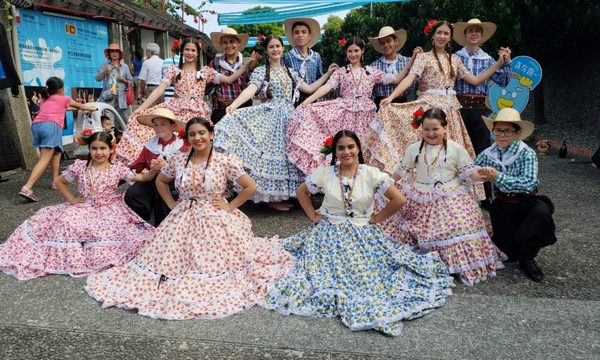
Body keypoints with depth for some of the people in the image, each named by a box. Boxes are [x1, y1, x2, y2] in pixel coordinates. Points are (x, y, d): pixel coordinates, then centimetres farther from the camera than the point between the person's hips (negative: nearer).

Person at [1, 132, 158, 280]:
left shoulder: (117, 168, -4)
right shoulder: (79, 166, 1)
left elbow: (140, 178, -7)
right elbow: (59, 182, 13)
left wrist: (154, 170, -26)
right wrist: (71, 199, 4)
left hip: (108, 208, -2)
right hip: (83, 207, 2)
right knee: (67, 224, -19)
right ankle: (71, 254, 0)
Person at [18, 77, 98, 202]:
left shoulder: (44, 100, 30)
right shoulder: (64, 99, 18)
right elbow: (81, 106, 36)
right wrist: (93, 108, 54)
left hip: (36, 125, 6)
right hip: (51, 126, -6)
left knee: (56, 152, 25)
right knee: (44, 160, -13)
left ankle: (55, 181, 21)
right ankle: (27, 188, -27)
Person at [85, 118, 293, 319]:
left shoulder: (225, 161, -9)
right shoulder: (178, 160, 2)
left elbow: (250, 187, -6)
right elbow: (160, 181, 19)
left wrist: (230, 207, -7)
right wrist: (172, 204, 9)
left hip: (214, 221, -3)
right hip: (183, 220, 4)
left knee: (212, 264, -3)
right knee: (173, 261, 2)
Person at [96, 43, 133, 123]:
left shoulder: (125, 66, 14)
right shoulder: (104, 65, 10)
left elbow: (130, 82, 16)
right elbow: (98, 78, -2)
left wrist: (123, 80, -4)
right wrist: (105, 71, -18)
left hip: (121, 99, 1)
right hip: (108, 98, -1)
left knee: (125, 121, -2)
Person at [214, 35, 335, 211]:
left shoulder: (290, 72, 17)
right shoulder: (260, 71, 2)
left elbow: (309, 88, 20)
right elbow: (251, 89, -16)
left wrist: (327, 74, 20)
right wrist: (234, 104, -34)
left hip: (289, 117, 5)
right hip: (270, 117, -5)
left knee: (286, 152, 3)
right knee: (272, 151, -10)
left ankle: (281, 195, 12)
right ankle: (272, 198, -1)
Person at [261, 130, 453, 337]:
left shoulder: (371, 174, -8)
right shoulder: (324, 173, -4)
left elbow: (399, 199, -9)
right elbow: (302, 192, 11)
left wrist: (377, 218, -5)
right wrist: (313, 215, 5)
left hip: (362, 235, -1)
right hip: (329, 234, 1)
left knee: (365, 273, -13)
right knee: (327, 272, -12)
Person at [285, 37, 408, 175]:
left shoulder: (371, 71, 13)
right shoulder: (340, 72, 10)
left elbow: (396, 79, 9)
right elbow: (327, 87, -4)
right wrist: (307, 100, -19)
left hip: (365, 114, 1)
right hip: (345, 113, -1)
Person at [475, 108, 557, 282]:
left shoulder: (527, 153, -16)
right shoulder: (488, 154, -5)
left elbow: (529, 183, -29)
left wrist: (498, 177, -37)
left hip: (527, 202, -2)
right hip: (502, 206, 2)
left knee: (541, 213, -35)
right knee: (507, 251, -6)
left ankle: (526, 257, -10)